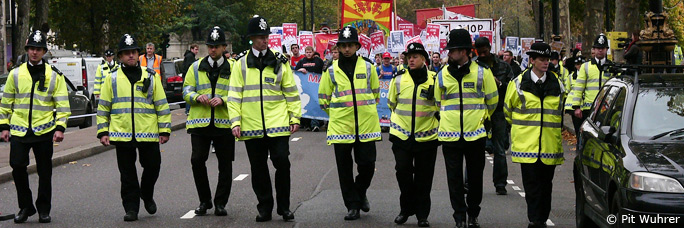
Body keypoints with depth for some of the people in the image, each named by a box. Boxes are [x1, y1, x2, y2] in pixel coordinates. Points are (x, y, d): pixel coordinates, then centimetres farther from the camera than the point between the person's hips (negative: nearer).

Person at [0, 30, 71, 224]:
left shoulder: (54, 75, 2)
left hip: (44, 131, -1)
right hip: (19, 131, 1)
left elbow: (62, 104, 1)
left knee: (45, 171, 5)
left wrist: (60, 127, -8)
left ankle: (44, 209, 18)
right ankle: (25, 206, 10)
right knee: (17, 166, -7)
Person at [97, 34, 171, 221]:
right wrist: (103, 132, 4)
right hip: (122, 134, 0)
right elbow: (103, 107, 10)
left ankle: (147, 195, 31)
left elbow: (162, 105, 9)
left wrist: (164, 130, 4)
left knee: (152, 166, 5)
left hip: (148, 133, 0)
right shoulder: (112, 78, 7)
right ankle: (131, 208, 11)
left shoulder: (150, 76, 7)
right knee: (127, 174, 3)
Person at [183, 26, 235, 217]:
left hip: (224, 123, -1)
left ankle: (220, 203, 13)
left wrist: (223, 100, -16)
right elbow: (186, 92, 8)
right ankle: (204, 201, 11)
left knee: (225, 165, 2)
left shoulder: (233, 68, 6)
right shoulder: (196, 67, 10)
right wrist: (198, 97, -13)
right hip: (200, 123, 1)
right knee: (197, 161, -5)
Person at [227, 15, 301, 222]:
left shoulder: (279, 63, 6)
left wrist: (295, 117, 3)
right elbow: (234, 96, 4)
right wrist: (235, 122, -4)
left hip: (277, 124, -1)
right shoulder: (241, 65, 6)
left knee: (282, 164, -5)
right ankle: (264, 208, 17)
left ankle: (284, 207, 9)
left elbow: (291, 92, 9)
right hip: (251, 127, 1)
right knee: (258, 169, 7)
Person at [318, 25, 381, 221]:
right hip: (340, 126, 0)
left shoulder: (368, 67, 5)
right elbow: (323, 98, 12)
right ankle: (352, 206, 11)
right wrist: (337, 113, 9)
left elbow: (375, 93, 16)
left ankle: (360, 193, 28)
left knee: (367, 164, 0)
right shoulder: (332, 71, 3)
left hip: (366, 124, 0)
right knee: (345, 168, 2)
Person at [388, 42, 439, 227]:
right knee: (403, 172, 0)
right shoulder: (398, 79, 2)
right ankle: (406, 210, 16)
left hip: (426, 135, -1)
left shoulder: (434, 79, -2)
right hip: (402, 135, 1)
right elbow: (391, 103, 16)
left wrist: (432, 116, 6)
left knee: (424, 177, 4)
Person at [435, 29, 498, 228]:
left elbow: (492, 101, 9)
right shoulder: (443, 75, 6)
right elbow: (438, 103, 20)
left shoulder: (482, 72, -2)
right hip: (450, 135, 2)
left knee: (475, 177, 7)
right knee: (454, 178, 1)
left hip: (475, 134, -2)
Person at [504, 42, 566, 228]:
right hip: (527, 143, -3)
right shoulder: (519, 83, 0)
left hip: (550, 142, 3)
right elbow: (508, 110, 13)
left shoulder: (557, 83, 8)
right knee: (532, 185, -5)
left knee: (546, 184, 8)